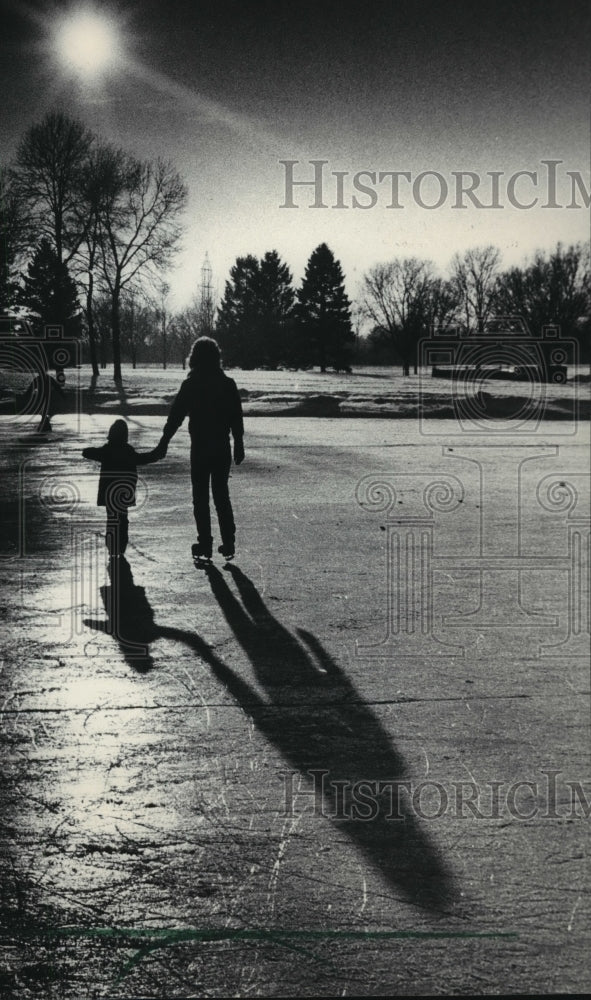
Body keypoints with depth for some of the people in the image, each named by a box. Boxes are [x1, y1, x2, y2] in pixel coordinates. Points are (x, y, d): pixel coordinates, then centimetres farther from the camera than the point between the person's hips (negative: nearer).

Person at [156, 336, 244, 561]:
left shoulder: (190, 385, -8)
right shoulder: (228, 384, 1)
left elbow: (176, 415, -8)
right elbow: (237, 418, 4)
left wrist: (164, 442, -2)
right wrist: (239, 445, 12)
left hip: (200, 448, -3)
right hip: (222, 448, 3)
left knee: (201, 497, 5)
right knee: (222, 496, 13)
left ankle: (205, 545, 4)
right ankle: (228, 544, 11)